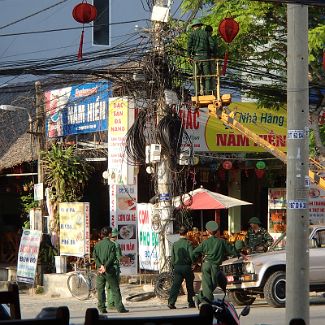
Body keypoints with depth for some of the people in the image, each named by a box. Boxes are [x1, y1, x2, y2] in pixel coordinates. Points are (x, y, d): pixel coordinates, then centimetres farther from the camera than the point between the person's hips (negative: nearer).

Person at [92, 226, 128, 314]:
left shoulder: (97, 244, 7)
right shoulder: (111, 244, -6)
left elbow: (95, 256, -3)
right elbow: (112, 257, -15)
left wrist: (101, 266, -13)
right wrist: (105, 267, -16)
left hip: (100, 270, 4)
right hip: (109, 270, -4)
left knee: (100, 289, 8)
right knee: (115, 289, 1)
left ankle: (102, 308, 5)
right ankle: (120, 307, 0)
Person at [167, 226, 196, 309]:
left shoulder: (175, 244, 4)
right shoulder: (188, 243, -8)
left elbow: (172, 258, 6)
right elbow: (191, 256, -14)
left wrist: (174, 266, 16)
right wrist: (192, 263, 4)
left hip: (177, 267, 3)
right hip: (186, 267, -3)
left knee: (176, 285, -3)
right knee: (189, 286, 11)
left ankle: (171, 302, -17)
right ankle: (191, 303, 19)